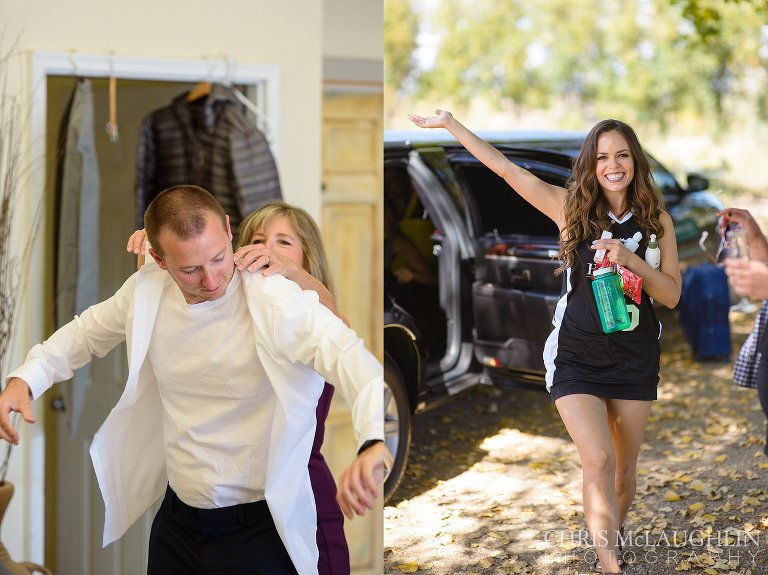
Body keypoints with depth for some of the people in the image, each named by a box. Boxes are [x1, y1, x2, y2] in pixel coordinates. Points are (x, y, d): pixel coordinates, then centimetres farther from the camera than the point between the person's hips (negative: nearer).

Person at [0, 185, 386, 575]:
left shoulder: (279, 303, -22)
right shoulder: (145, 291, -4)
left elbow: (349, 356, -38)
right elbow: (87, 333, 17)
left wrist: (374, 442, -58)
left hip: (258, 528, -5)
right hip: (177, 519, 6)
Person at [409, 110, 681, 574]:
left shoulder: (656, 220, 1)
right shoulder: (571, 207, -3)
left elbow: (672, 294, -3)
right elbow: (505, 168, -2)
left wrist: (631, 259, -20)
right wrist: (450, 124, -1)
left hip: (634, 358, 2)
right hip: (576, 357, -2)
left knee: (625, 466, 11)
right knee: (598, 460, -17)